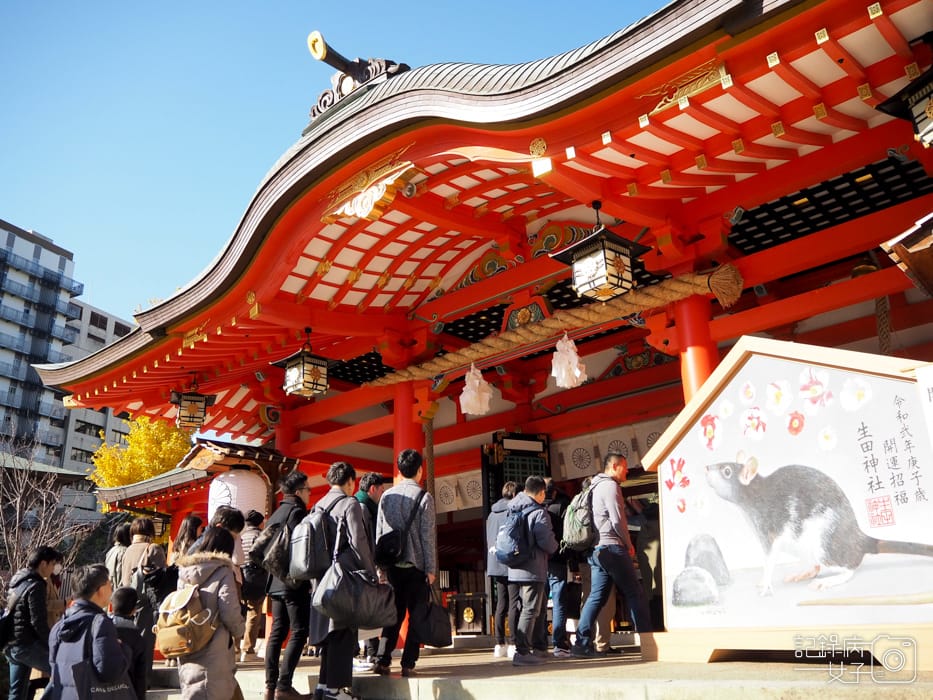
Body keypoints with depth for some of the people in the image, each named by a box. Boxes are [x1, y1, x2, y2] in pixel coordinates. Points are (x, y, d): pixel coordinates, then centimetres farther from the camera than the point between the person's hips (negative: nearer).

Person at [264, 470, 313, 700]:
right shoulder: (297, 511, -11)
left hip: (276, 581, 9)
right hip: (295, 580, -9)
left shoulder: (276, 514, 16)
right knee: (299, 632, -5)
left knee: (277, 632, 10)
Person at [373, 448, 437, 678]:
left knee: (394, 613, 13)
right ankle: (408, 664, 4)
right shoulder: (424, 498, -7)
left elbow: (379, 533, 7)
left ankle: (383, 661, 6)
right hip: (416, 564, -4)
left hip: (393, 564, 4)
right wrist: (431, 568, -4)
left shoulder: (386, 496, 5)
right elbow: (428, 536, -9)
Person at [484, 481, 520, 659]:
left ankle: (499, 645, 12)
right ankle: (512, 644, -4)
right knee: (514, 604, -3)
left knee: (501, 605, 10)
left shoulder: (492, 513, 15)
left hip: (495, 564, 7)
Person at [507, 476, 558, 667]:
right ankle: (522, 652, -7)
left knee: (540, 606, 19)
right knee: (531, 609, -5)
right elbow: (546, 541, -19)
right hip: (533, 568, -8)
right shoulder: (539, 512, -13)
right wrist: (554, 548, 1)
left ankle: (539, 647, 27)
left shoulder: (513, 511, 10)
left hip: (517, 568, 8)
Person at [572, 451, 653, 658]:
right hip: (613, 548, -9)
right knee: (635, 594, -1)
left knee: (596, 596, 6)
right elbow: (617, 520, -16)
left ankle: (582, 643, 2)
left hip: (597, 550, 9)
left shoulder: (596, 488, 22)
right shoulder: (610, 486, -8)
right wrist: (629, 545, -3)